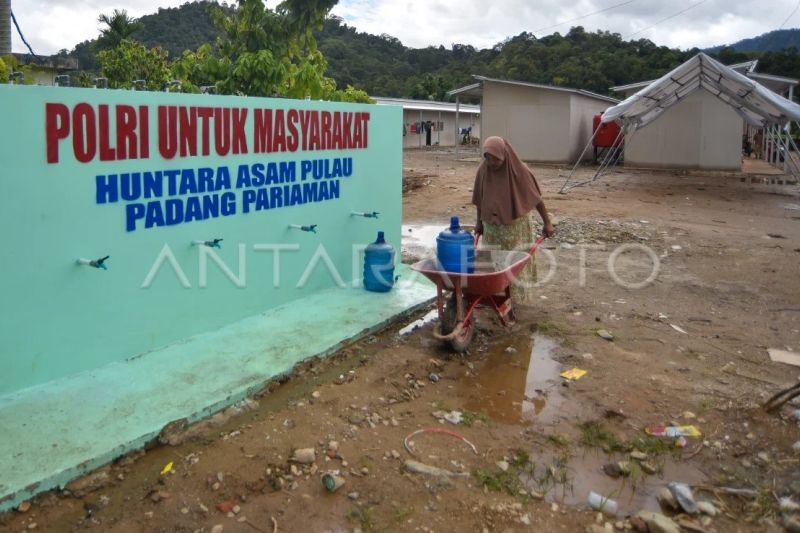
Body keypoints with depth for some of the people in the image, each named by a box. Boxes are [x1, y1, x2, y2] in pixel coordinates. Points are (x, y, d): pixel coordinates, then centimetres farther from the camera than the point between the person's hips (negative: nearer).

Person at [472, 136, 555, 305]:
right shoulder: (483, 170, -9)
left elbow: (536, 197, -10)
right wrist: (479, 222, 12)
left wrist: (547, 223, -7)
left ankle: (517, 298, 15)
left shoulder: (520, 171, -19)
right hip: (492, 226, 3)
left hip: (517, 225, -3)